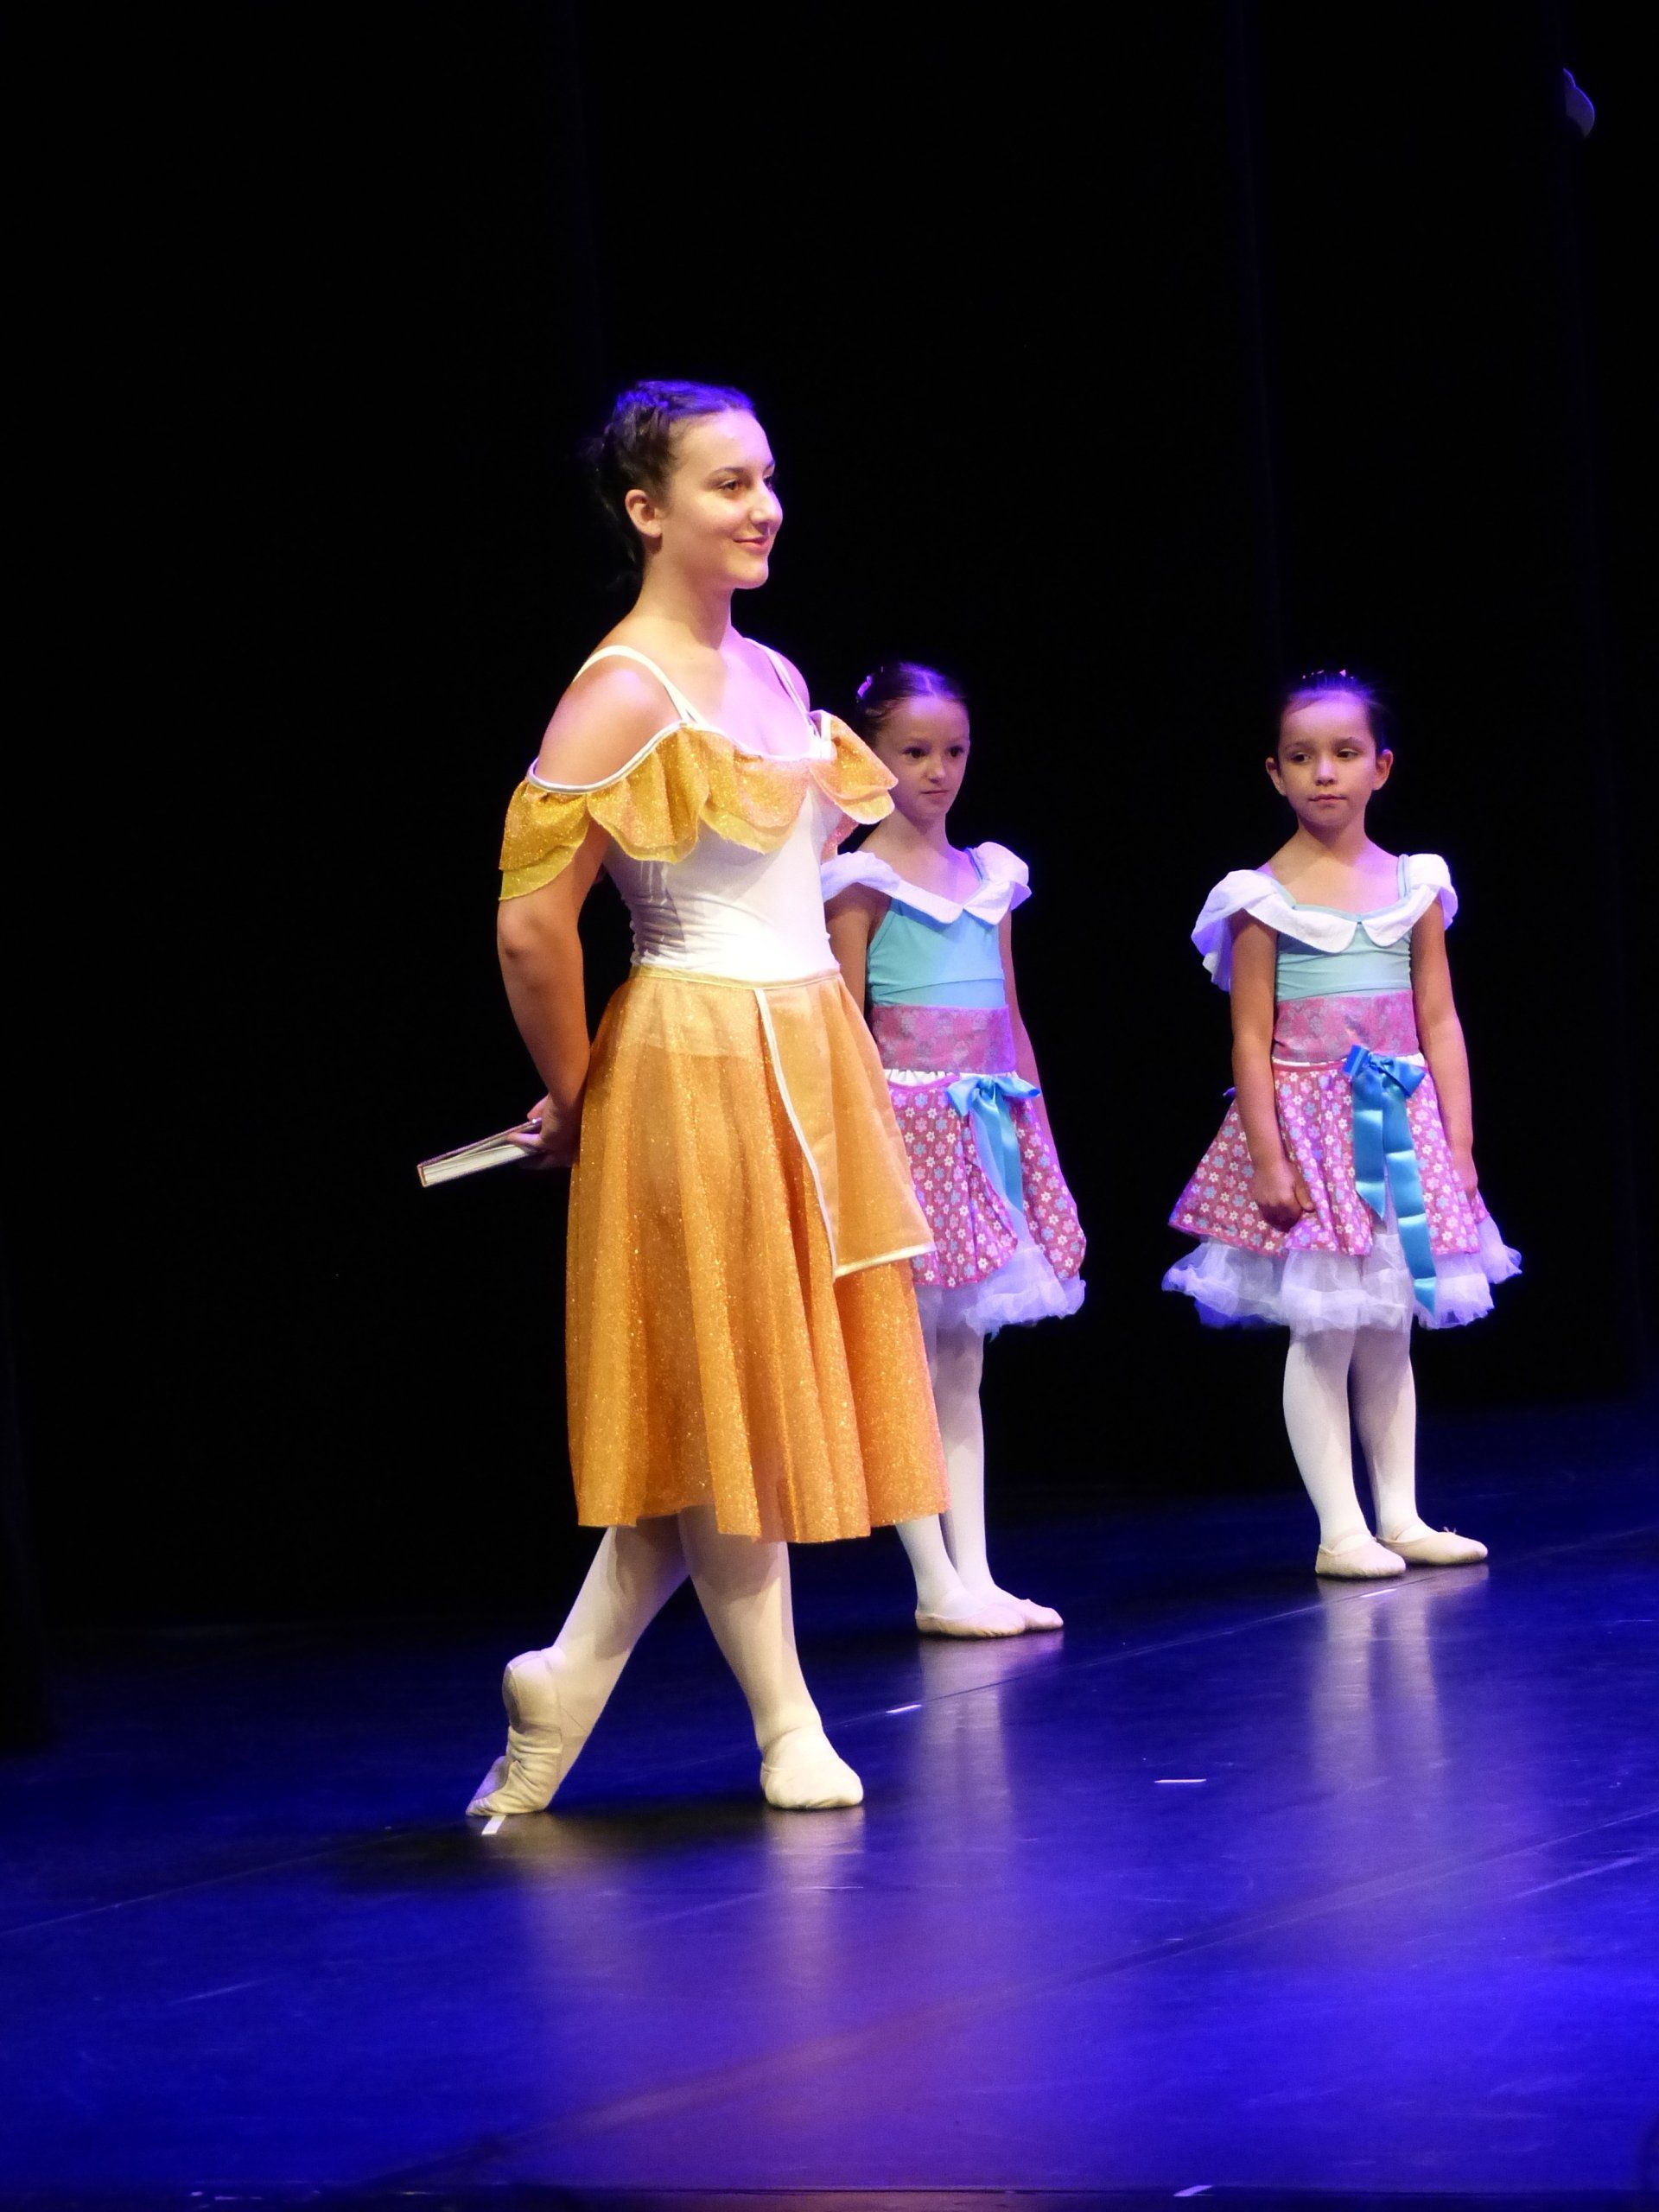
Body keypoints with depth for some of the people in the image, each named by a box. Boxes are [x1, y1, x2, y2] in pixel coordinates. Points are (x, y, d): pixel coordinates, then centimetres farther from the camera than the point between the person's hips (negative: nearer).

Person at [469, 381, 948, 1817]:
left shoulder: (774, 679, 10)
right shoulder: (623, 696, -14)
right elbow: (532, 929, -17)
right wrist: (576, 1104, -7)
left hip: (812, 1061, 8)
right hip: (698, 1069, -8)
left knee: (778, 1401, 9)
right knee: (726, 1403, 1)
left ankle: (568, 1682, 17)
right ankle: (788, 1726, 10)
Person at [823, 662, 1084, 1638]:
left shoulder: (990, 874, 13)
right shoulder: (864, 880, -4)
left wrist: (1039, 1142, 14)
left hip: (988, 1127, 6)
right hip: (906, 1117, -6)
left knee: (964, 1365, 9)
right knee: (907, 1364, -3)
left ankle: (976, 1576, 10)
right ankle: (938, 1585, -1)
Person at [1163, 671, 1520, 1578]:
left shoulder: (1413, 885, 6)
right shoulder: (1264, 898, -5)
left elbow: (1440, 1024, 8)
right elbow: (1251, 1038, -6)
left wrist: (1457, 1146, 4)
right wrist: (1269, 1162, -11)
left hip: (1402, 1121, 4)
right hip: (1311, 1123, -4)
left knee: (1389, 1333, 10)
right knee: (1323, 1332, -3)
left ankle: (1402, 1517, 16)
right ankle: (1341, 1529, 2)